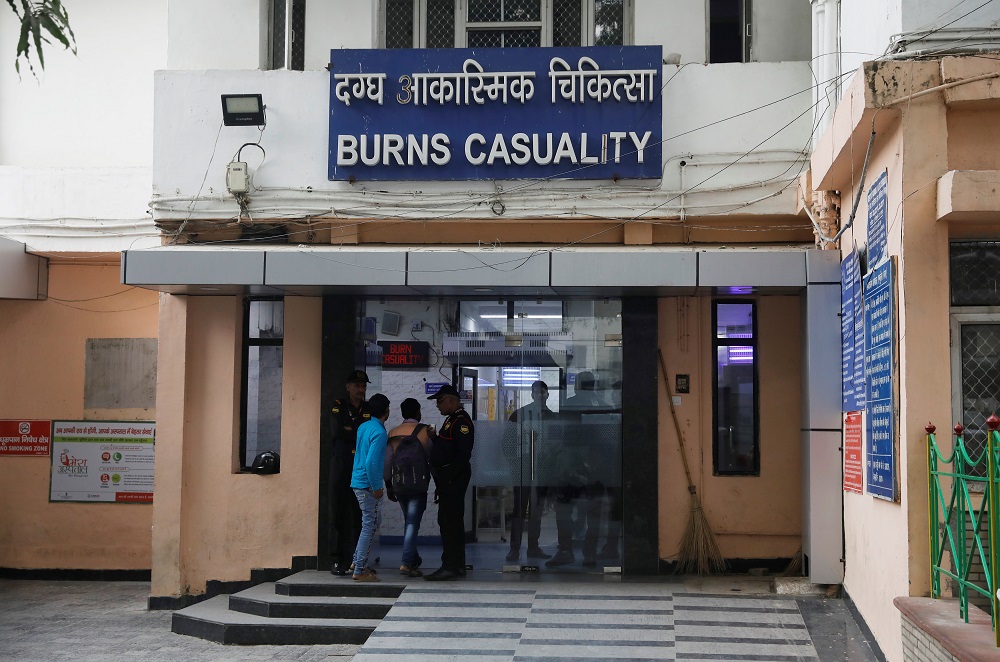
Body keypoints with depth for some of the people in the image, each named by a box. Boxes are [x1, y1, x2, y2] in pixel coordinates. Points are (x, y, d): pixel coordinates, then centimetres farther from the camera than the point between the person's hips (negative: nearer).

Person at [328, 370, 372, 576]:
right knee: (339, 513, -3)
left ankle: (355, 559, 2)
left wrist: (351, 431, -7)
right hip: (341, 465, -2)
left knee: (359, 514, -1)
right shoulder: (338, 407, 8)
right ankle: (337, 561, -2)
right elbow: (337, 431, -6)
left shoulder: (370, 410, 15)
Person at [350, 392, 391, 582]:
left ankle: (358, 561, 23)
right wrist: (376, 488, -17)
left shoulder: (363, 427, 9)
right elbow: (371, 462, -24)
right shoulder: (380, 433, -17)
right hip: (368, 485, -9)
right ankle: (360, 571, 0)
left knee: (371, 524, 20)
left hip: (358, 481, 9)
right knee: (369, 526, -2)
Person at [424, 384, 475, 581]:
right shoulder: (451, 419, 18)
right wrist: (434, 438, 7)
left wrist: (448, 478, -23)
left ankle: (452, 567, -6)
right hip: (447, 479, 11)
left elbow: (463, 453, -22)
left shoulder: (462, 421, -14)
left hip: (454, 479, -11)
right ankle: (456, 565, 21)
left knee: (450, 522, -9)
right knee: (447, 522, 14)